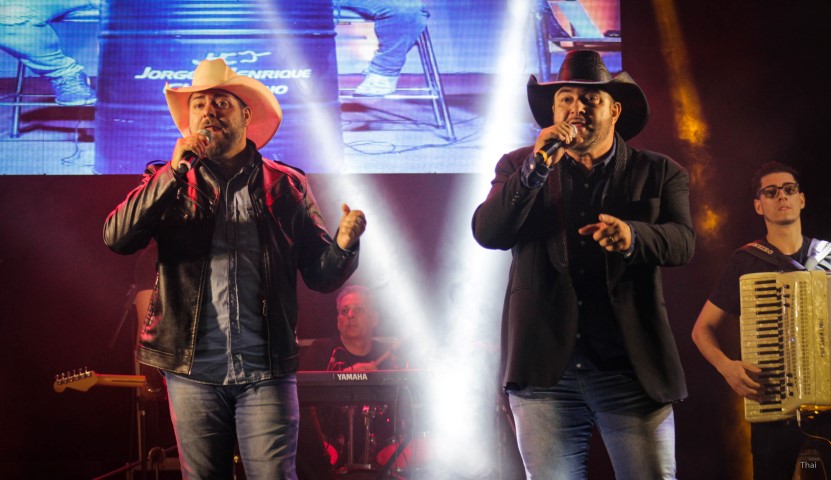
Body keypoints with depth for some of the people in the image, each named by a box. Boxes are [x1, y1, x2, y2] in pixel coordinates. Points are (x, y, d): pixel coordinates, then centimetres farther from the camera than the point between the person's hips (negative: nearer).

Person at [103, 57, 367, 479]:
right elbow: (116, 238, -8)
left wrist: (345, 244, -16)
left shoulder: (286, 186, 7)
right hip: (193, 369, 1)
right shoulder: (169, 183, 9)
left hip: (266, 370, -1)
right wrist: (174, 172, -15)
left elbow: (322, 275, 5)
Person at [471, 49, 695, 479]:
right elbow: (487, 232, -5)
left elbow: (682, 241, -7)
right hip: (545, 370, 1)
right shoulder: (519, 166, 11)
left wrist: (632, 236, -28)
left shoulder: (658, 173, 9)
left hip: (632, 370, 0)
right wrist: (537, 168, -15)